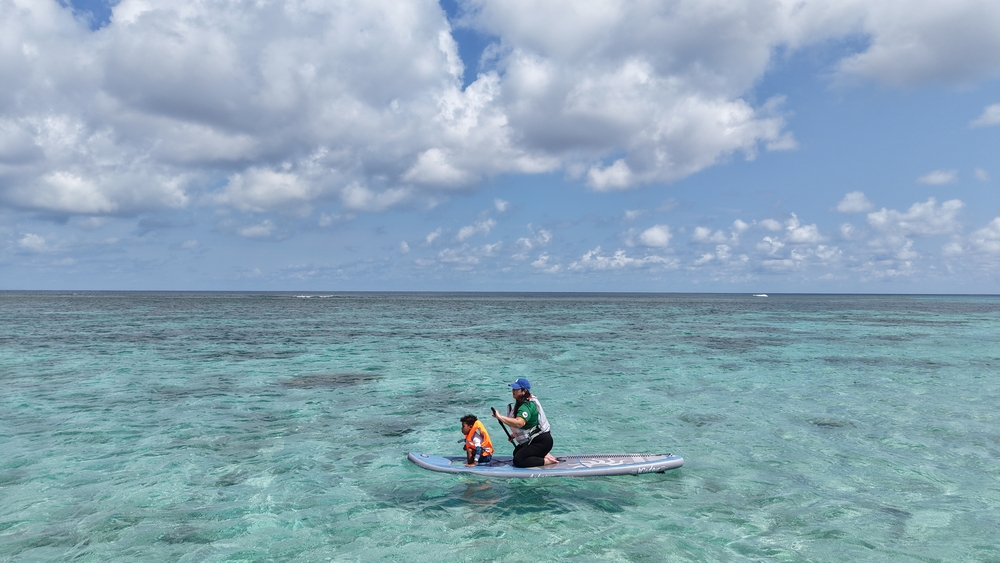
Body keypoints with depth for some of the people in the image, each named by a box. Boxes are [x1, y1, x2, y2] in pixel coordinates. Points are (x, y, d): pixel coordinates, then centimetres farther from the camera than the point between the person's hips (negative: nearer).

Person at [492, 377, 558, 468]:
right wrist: (515, 434, 17)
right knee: (516, 453, 24)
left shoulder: (526, 406, -25)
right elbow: (524, 423, 23)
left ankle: (547, 461, -10)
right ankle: (544, 455, 15)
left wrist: (500, 417, -43)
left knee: (518, 461, -15)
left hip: (542, 441, -11)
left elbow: (519, 423, -44)